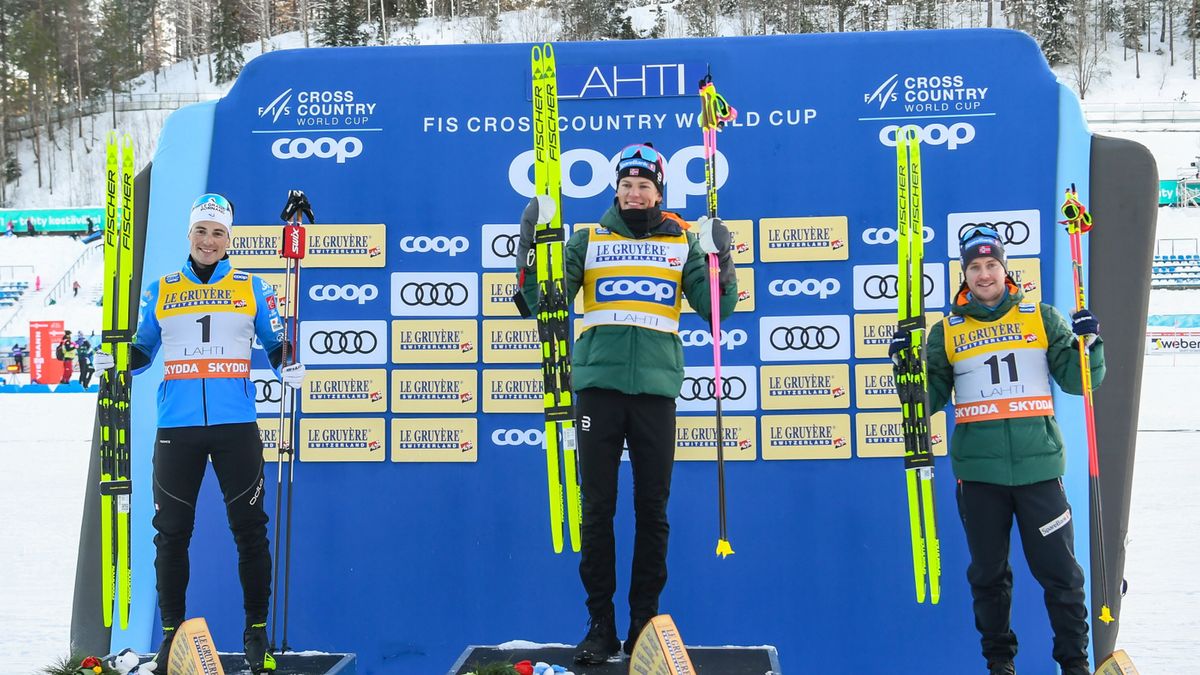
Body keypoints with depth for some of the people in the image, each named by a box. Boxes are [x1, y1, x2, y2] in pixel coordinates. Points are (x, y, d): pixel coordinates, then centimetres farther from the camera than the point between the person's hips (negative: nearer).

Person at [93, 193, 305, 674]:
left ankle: (256, 632, 11)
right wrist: (112, 360, -2)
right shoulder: (160, 291, 12)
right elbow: (141, 352, 18)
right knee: (172, 530, 5)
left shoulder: (252, 289, 9)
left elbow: (276, 344, 15)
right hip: (177, 428, 1)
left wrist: (290, 368, -6)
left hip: (236, 426, -1)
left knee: (249, 528, 0)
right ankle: (172, 631, 17)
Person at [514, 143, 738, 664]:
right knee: (597, 507, 1)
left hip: (655, 387, 0)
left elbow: (716, 308, 4)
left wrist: (720, 259, -10)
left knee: (652, 509, 5)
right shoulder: (588, 240, 9)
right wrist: (531, 246, -8)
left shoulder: (683, 242, 9)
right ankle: (600, 626, 9)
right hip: (598, 383, 0)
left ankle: (645, 623, 14)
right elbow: (543, 302, 3)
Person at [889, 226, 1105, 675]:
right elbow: (929, 399, 8)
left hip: (1038, 465, -1)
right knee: (988, 574, 10)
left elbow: (1078, 381, 7)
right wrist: (906, 366, -8)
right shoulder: (946, 332, 9)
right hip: (978, 470, 1)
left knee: (1059, 571, 2)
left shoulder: (1042, 318, 8)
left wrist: (1088, 343, -9)